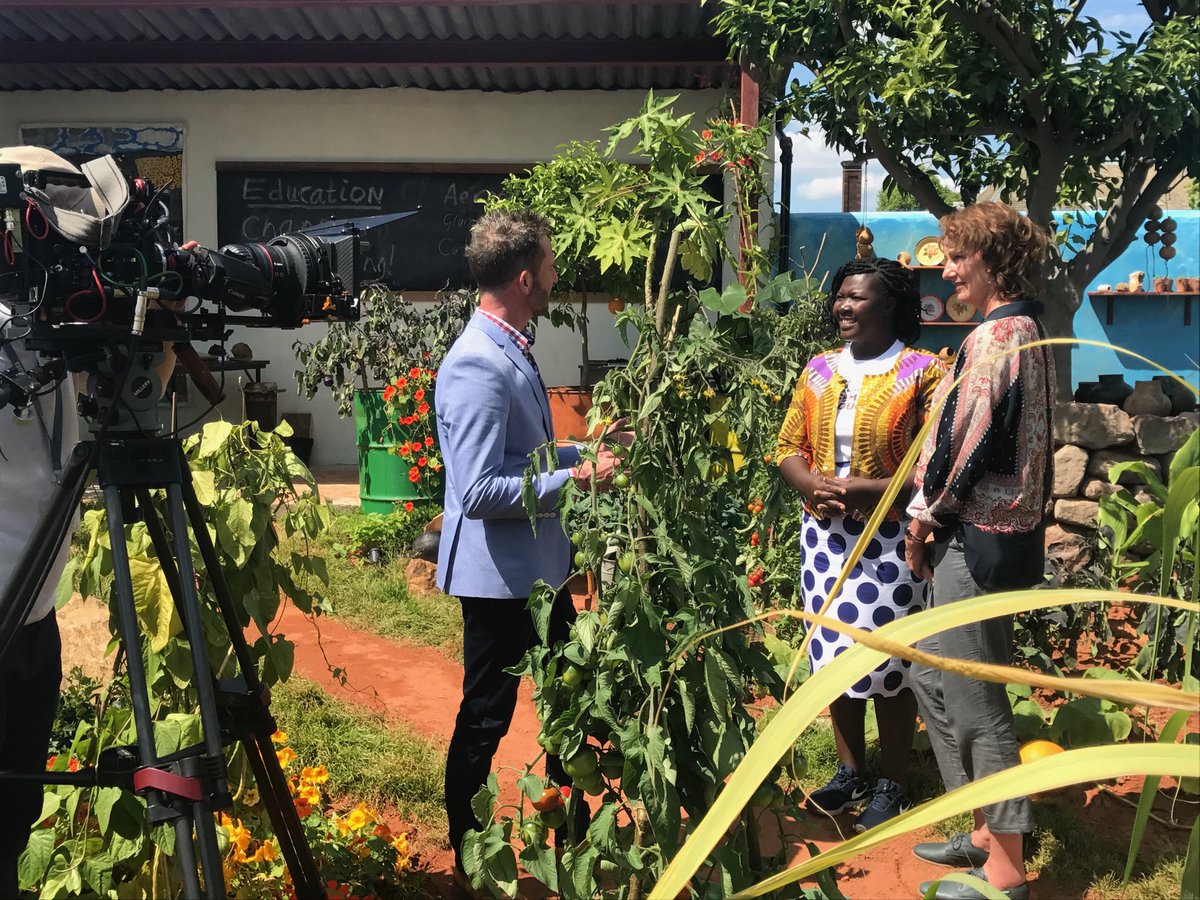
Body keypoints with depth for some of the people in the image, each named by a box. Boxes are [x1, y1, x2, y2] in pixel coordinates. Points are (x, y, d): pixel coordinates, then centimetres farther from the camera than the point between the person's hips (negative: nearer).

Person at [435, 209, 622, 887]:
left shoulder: (513, 348, 7)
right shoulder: (477, 366, -24)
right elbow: (480, 490, -29)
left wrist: (586, 450, 11)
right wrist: (574, 480, -24)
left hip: (541, 562, 10)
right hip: (499, 572, -10)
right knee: (486, 719, 7)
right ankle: (468, 857, 27)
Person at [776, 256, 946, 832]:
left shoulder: (922, 372, -8)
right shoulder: (819, 370, 10)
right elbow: (788, 447, 10)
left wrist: (874, 490, -22)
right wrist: (812, 484, -10)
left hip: (891, 540, -5)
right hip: (825, 535, 5)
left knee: (888, 664, 3)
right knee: (835, 656, 13)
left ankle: (892, 786, 21)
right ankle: (850, 772, 31)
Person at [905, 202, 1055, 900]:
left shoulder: (995, 336, -16)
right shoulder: (1029, 332, 15)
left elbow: (968, 440, -20)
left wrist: (925, 518, -7)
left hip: (977, 536, -10)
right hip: (1009, 528, 10)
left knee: (975, 701, -1)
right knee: (936, 680, 18)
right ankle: (989, 833, 28)